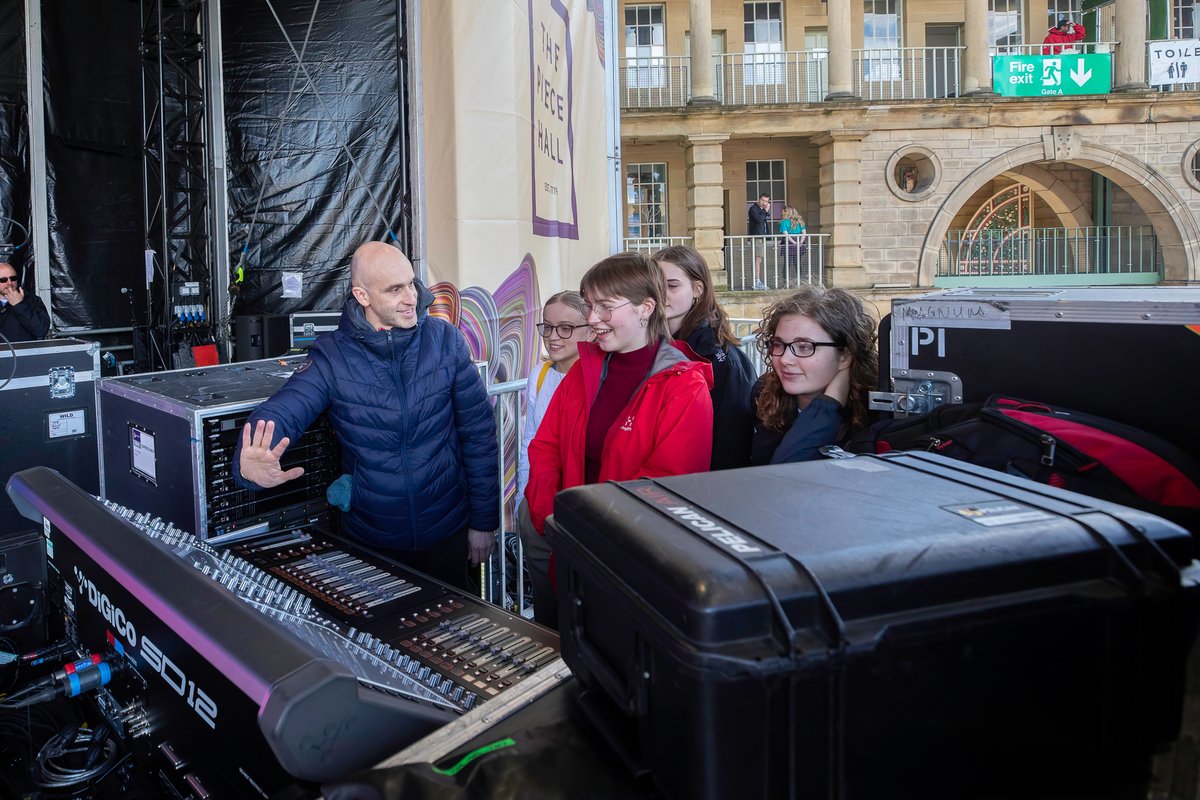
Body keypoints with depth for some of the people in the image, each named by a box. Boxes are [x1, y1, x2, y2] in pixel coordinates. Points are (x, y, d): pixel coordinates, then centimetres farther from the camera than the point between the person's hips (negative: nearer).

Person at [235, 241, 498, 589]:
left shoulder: (446, 341, -8)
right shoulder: (331, 356, -11)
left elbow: (479, 433, -4)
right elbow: (277, 415, -22)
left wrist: (483, 521, -1)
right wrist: (251, 464, -46)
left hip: (446, 533, 1)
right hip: (369, 539, 0)